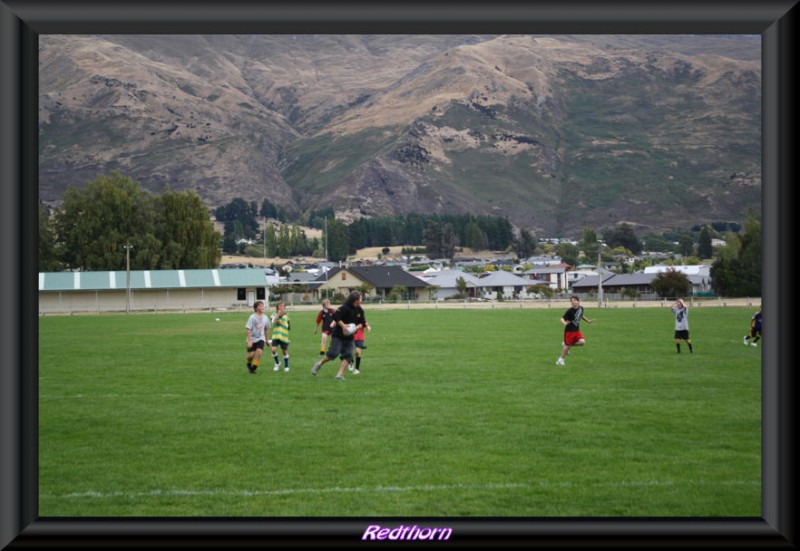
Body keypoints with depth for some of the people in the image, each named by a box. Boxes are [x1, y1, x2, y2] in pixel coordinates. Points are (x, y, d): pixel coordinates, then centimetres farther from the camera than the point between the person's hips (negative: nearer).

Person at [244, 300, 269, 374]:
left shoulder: (265, 318, 1)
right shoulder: (252, 317, -14)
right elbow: (248, 329, -16)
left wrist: (266, 340, 23)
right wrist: (249, 340, -22)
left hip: (261, 338, 3)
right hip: (252, 339, -3)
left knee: (259, 352, -19)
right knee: (251, 355, -5)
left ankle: (254, 368, -6)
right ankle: (249, 365, 29)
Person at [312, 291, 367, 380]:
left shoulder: (360, 311, 3)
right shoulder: (345, 308, -16)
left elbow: (362, 322, 10)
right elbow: (336, 316, -21)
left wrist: (356, 327, -10)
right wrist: (343, 325, -25)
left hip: (349, 337, 6)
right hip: (338, 335, -6)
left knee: (348, 355, -6)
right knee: (333, 353, -9)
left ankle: (340, 374, -4)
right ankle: (319, 364, 16)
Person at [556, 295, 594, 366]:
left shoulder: (581, 308, 0)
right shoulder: (570, 311, -17)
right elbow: (562, 318, -21)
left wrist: (588, 321, 24)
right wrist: (564, 323, -42)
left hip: (577, 330, 5)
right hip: (569, 330, -5)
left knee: (582, 342, -16)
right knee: (567, 345, 0)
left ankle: (569, 345, 9)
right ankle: (561, 359, 20)